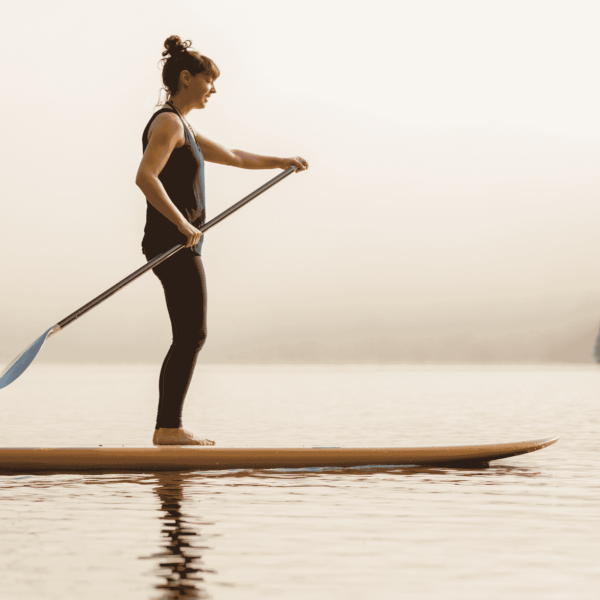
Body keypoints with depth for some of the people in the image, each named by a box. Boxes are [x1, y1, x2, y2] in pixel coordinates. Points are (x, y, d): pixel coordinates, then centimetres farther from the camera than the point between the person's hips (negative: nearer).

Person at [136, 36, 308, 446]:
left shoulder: (183, 128, 21)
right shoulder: (168, 123, -11)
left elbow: (232, 157, 32)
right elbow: (145, 177, -25)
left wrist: (281, 162, 34)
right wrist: (182, 224, -26)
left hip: (181, 244, 10)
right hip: (174, 243, -10)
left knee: (188, 339, 9)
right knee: (192, 336, -9)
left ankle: (167, 428, 10)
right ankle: (170, 428, -8)